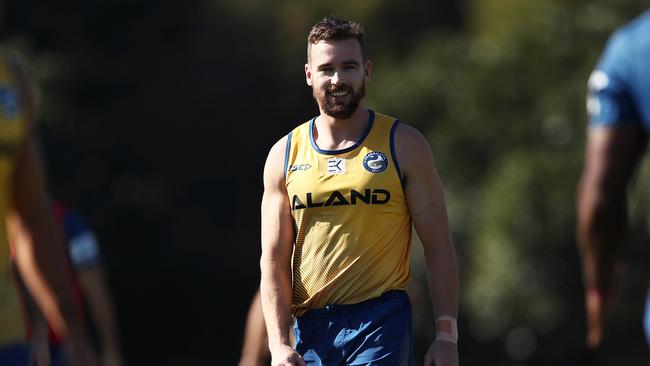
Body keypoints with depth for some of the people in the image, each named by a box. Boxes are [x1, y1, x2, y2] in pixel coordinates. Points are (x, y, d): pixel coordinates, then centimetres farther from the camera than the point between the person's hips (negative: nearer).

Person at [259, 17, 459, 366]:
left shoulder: (404, 146, 2)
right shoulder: (285, 154, 8)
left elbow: (438, 247, 2)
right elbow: (274, 259, 6)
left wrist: (446, 335, -6)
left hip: (381, 323, -3)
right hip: (311, 327, 3)